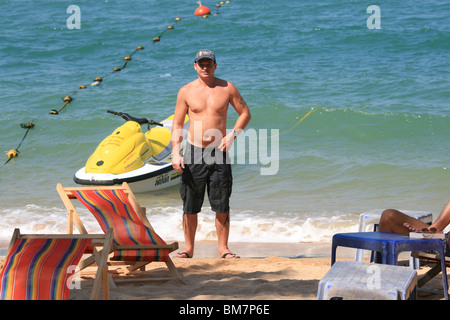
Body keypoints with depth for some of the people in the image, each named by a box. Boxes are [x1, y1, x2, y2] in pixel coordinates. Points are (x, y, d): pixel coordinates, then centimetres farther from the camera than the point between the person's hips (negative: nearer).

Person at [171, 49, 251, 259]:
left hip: (219, 152, 0)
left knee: (222, 205, -1)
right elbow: (177, 124, 6)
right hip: (194, 151, 0)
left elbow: (245, 113, 10)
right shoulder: (186, 91, 3)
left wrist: (233, 134, -6)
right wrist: (175, 153, -6)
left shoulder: (227, 88, 3)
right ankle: (188, 247, 14)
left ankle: (223, 248, 7)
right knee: (190, 205, 2)